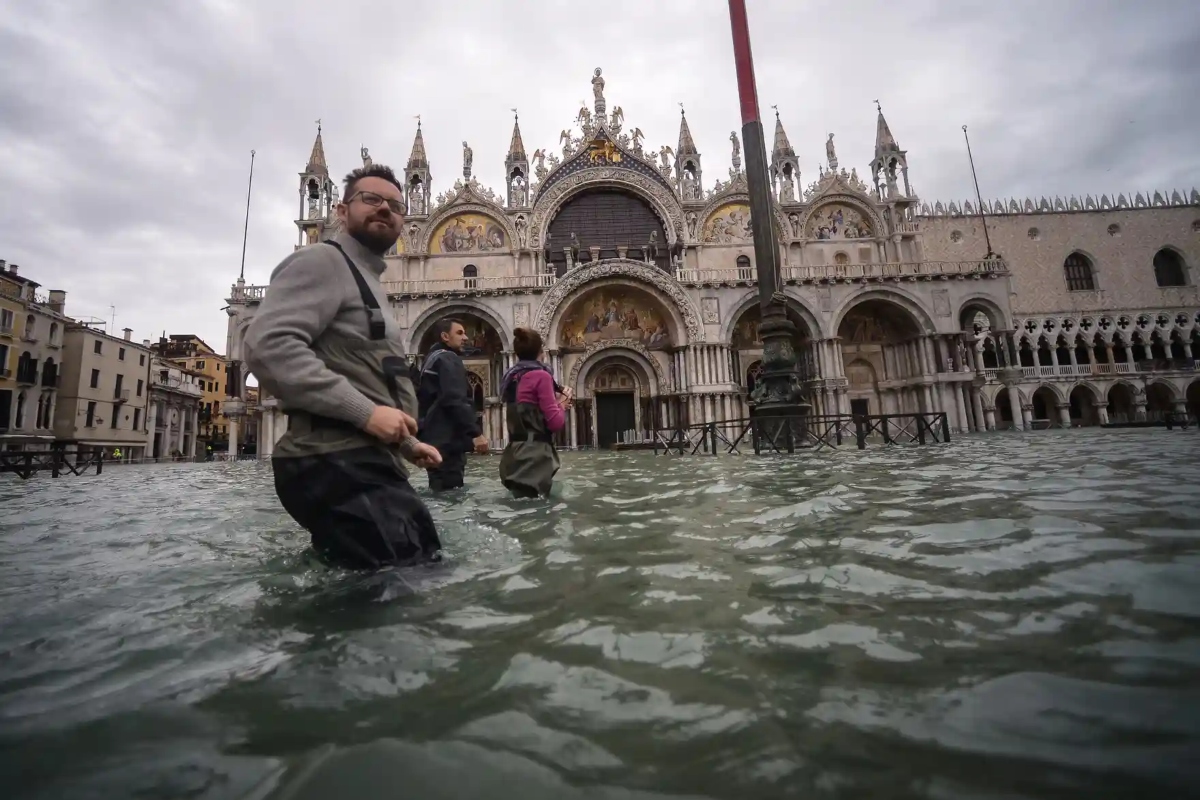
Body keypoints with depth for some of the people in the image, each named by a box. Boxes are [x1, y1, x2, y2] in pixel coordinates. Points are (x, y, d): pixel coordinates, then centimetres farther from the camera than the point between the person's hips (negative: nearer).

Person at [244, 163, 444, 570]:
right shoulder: (322, 261, -1)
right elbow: (268, 346, -19)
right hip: (338, 464, -10)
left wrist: (407, 443, 26)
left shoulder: (369, 283, 29)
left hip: (366, 462, 10)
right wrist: (365, 412, -21)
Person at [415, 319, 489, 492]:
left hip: (435, 438, 10)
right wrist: (476, 432, -24)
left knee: (441, 490, 14)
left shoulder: (432, 359, 23)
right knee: (450, 492, -9)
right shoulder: (448, 359, -8)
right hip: (447, 440, -10)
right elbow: (455, 401, -22)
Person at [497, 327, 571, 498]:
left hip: (517, 453, 9)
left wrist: (556, 403, 21)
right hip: (535, 454, -9)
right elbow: (555, 423, -12)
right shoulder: (541, 375, -10)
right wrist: (562, 404, 7)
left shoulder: (511, 377, 14)